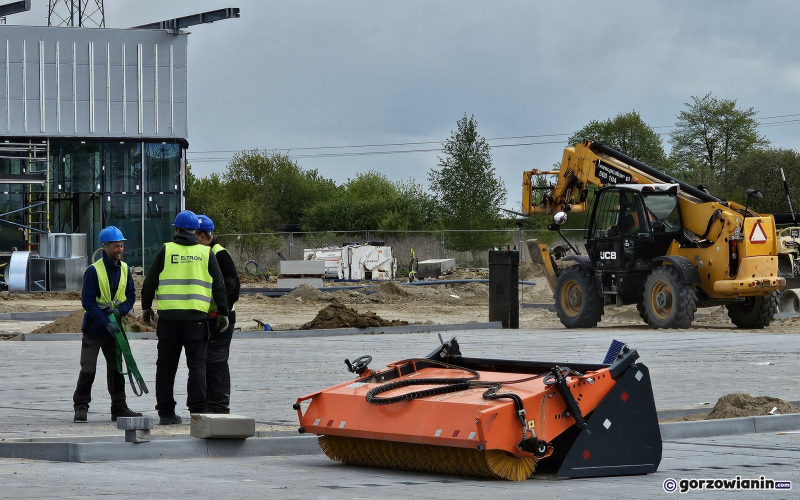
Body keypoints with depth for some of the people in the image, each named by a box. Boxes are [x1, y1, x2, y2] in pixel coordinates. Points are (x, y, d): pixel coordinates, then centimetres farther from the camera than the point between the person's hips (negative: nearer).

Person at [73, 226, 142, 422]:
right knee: (88, 369, -4)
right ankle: (81, 406, 5)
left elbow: (131, 296, 8)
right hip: (94, 327, -6)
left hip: (114, 326, 6)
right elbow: (88, 302, -17)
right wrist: (106, 323, -23)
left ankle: (119, 407, 17)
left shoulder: (125, 269, 4)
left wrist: (121, 310, -13)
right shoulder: (93, 270, -14)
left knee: (116, 368, 11)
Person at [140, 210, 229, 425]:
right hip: (196, 318, 0)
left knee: (166, 365, 7)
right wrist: (223, 313, 16)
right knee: (197, 365, 2)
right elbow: (218, 286, 8)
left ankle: (166, 412, 8)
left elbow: (150, 282, 7)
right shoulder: (206, 253, 5)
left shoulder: (166, 251, 4)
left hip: (168, 317, 0)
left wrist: (146, 307, 20)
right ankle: (198, 411, -7)